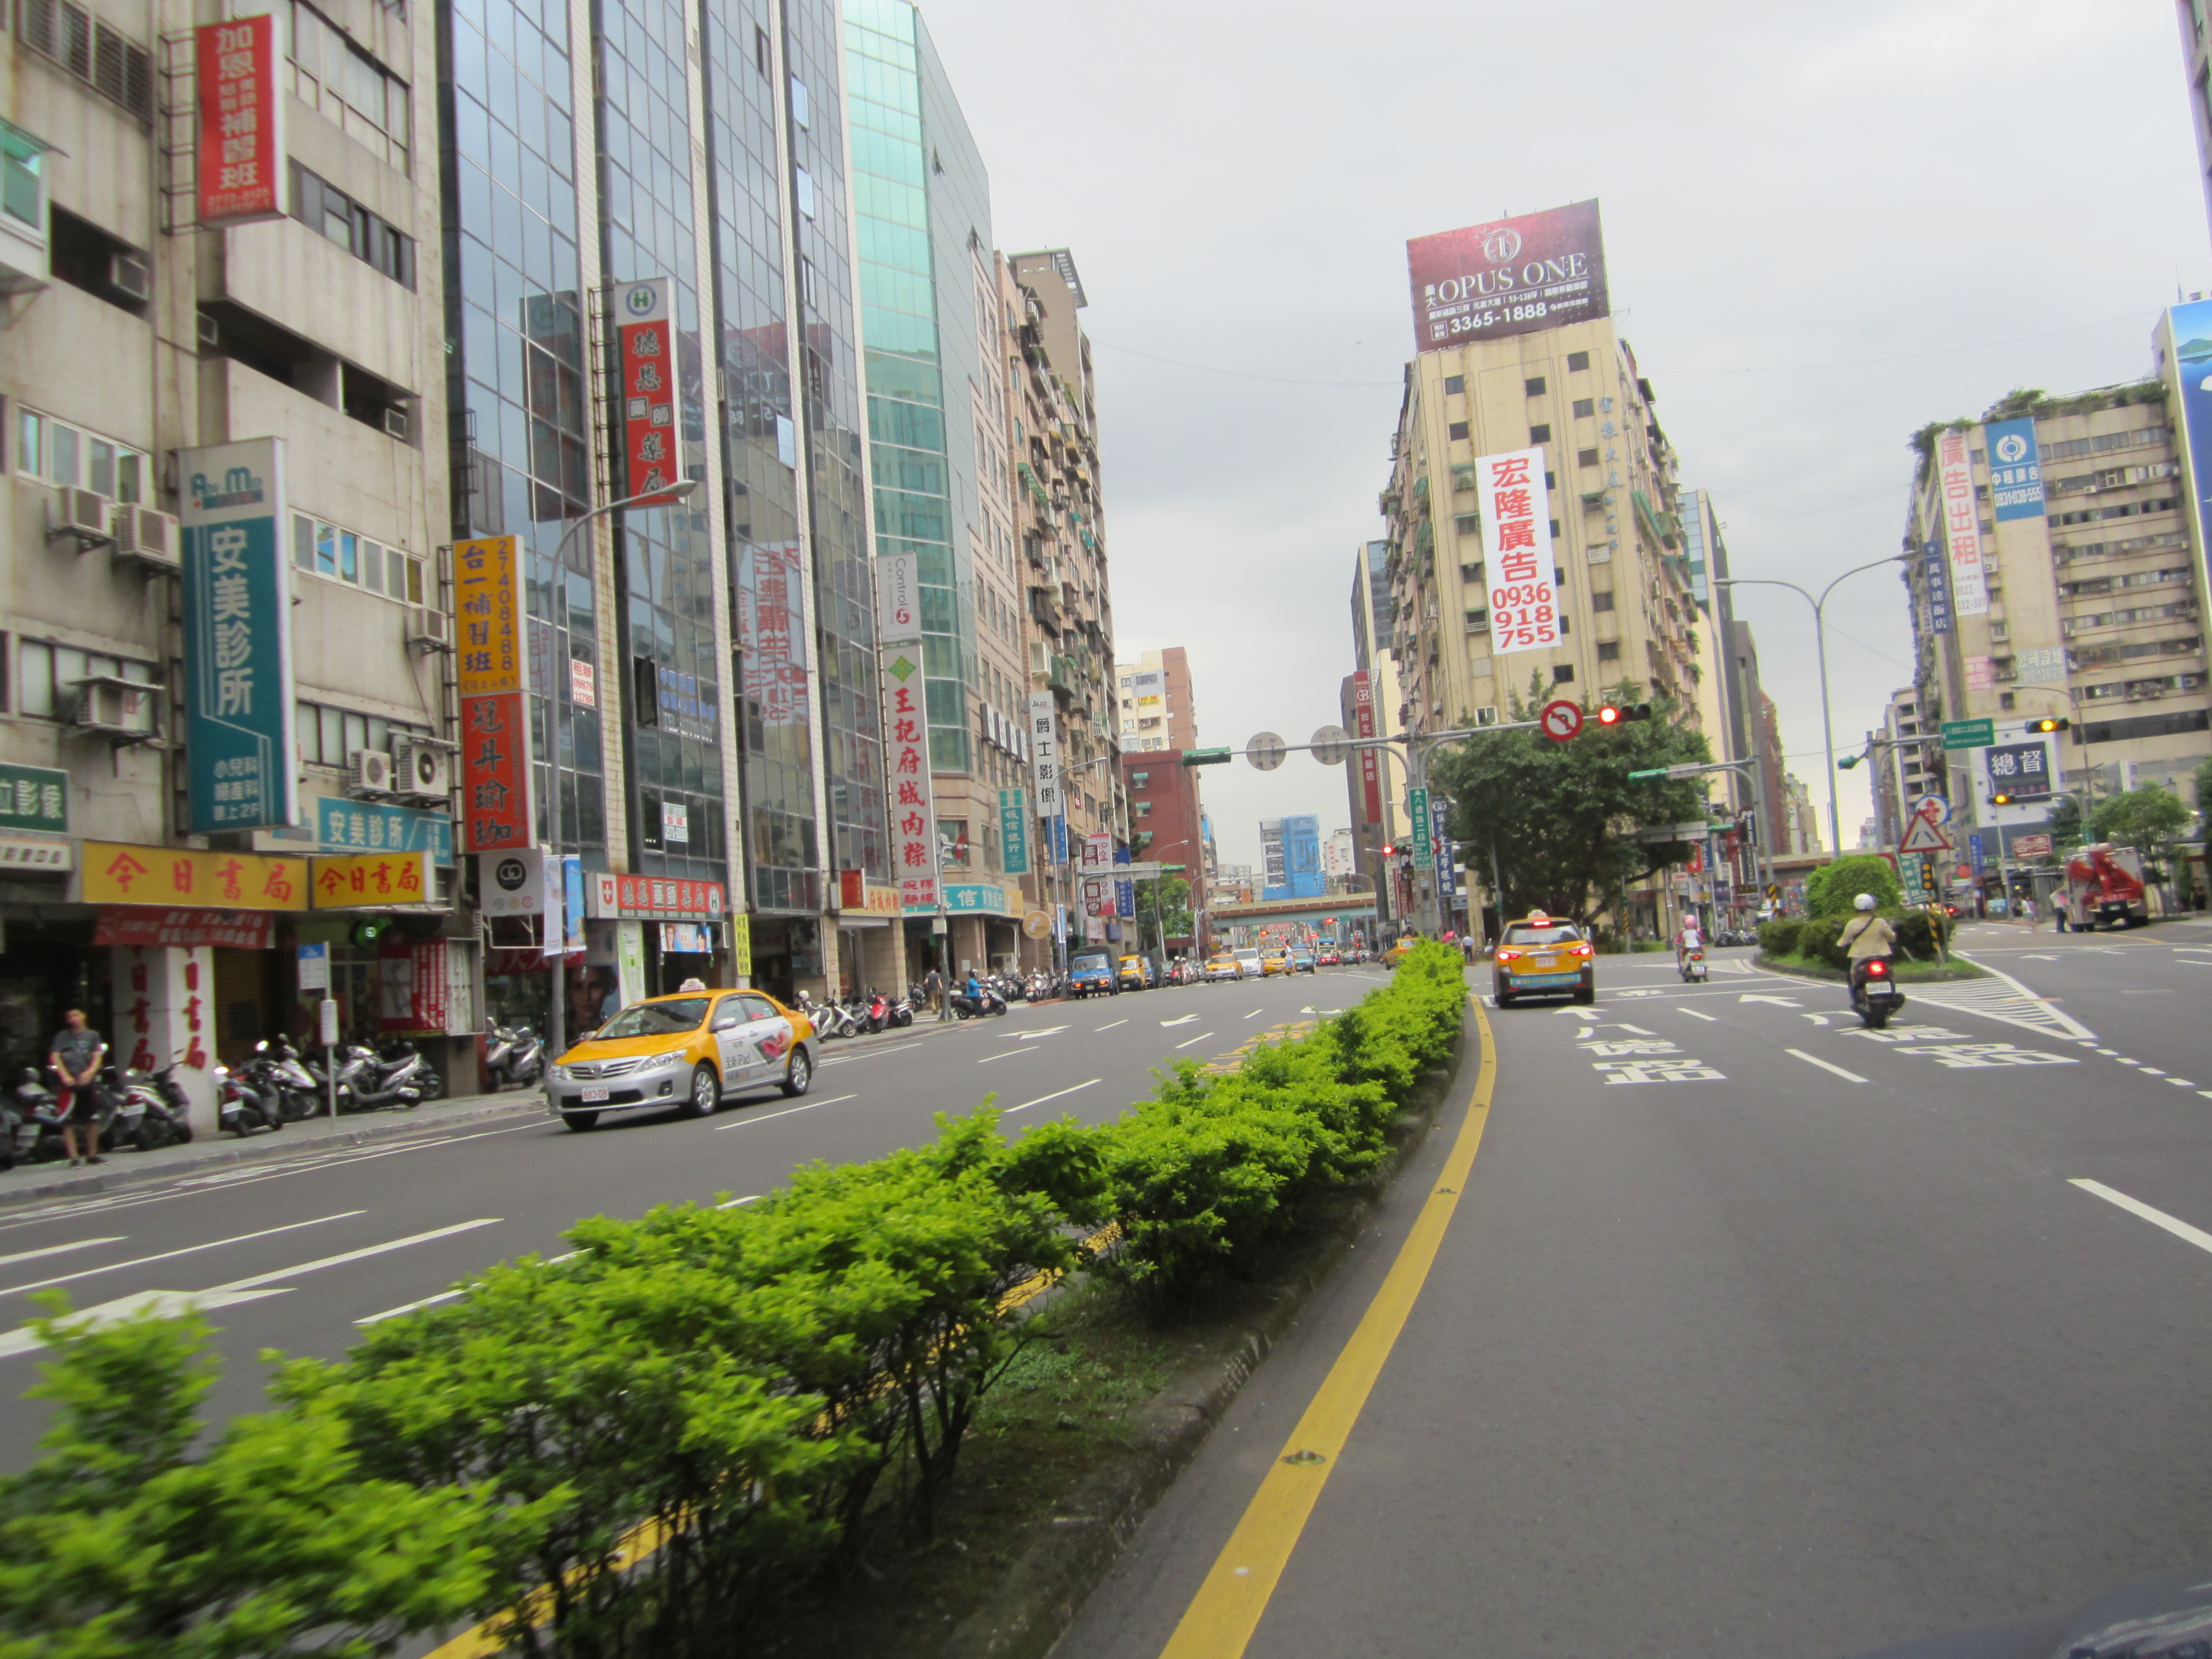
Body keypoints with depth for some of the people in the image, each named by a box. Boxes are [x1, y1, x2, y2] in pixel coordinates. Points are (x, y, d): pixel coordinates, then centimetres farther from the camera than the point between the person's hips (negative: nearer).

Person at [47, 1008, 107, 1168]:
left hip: (89, 1082, 2)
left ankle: (92, 1154, 17)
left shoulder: (93, 1035, 11)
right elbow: (55, 1057, -1)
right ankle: (73, 1157, -6)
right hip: (70, 1083, -2)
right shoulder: (62, 1036, 8)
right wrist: (65, 1076, -15)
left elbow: (98, 1057, 3)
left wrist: (89, 1073, -15)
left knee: (93, 1120, 5)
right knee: (68, 1121, -8)